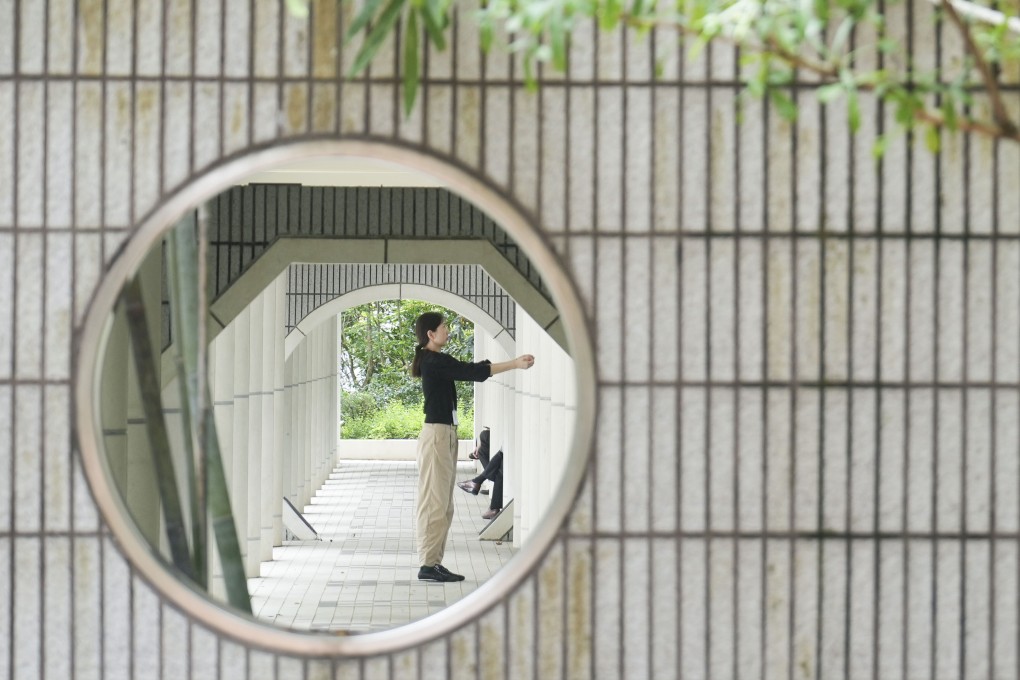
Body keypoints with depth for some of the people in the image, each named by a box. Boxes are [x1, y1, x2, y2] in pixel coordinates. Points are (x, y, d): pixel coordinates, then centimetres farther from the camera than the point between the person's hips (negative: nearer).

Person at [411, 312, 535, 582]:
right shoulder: (435, 361, -13)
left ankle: (433, 562, 13)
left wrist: (512, 362, 9)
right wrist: (515, 364, -16)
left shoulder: (436, 362, 17)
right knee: (435, 501, -7)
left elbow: (469, 370, 16)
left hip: (445, 434, 10)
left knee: (443, 503, 11)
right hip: (437, 434, -10)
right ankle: (428, 564, -5)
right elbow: (473, 372, -19)